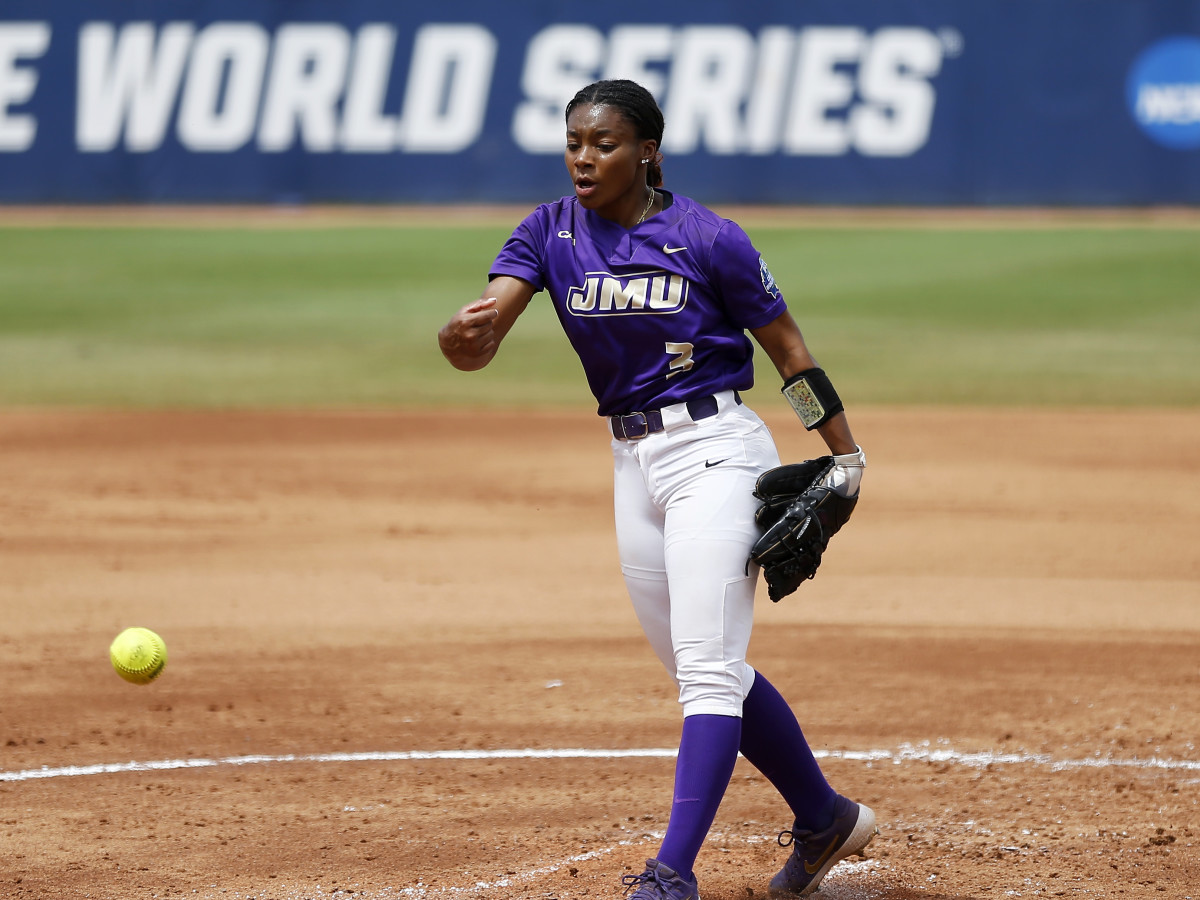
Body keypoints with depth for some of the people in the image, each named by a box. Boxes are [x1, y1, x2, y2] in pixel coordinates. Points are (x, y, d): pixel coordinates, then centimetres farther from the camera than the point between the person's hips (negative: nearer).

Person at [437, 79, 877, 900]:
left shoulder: (708, 239, -11)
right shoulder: (550, 234, 0)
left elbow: (787, 348, -3)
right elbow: (477, 342, -14)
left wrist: (846, 458, -2)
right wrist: (464, 332, -38)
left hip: (715, 453, -6)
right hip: (633, 463, 6)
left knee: (707, 664, -14)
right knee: (705, 671, 15)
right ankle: (825, 818, 32)